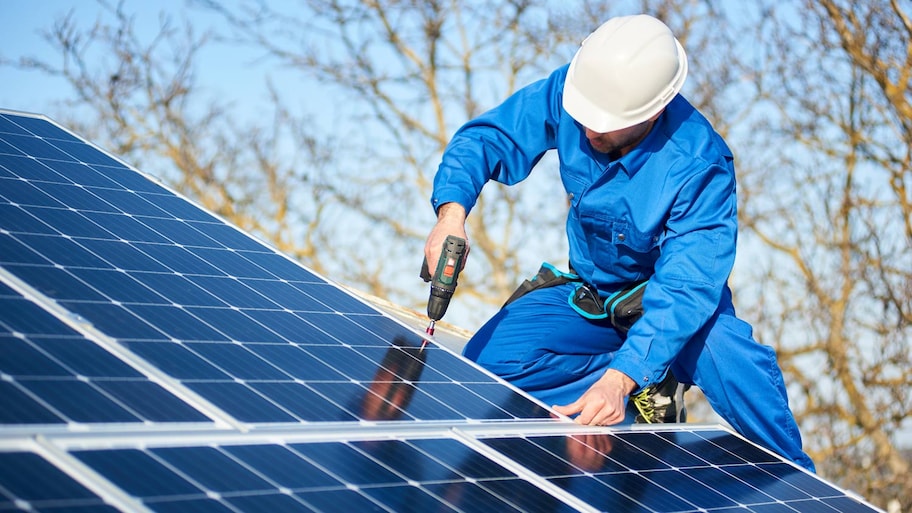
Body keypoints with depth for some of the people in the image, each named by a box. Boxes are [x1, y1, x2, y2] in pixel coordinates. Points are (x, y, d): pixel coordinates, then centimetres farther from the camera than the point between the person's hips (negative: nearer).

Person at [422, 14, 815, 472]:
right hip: (589, 296, 4)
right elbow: (485, 138, -13)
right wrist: (451, 213, -36)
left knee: (736, 364, -36)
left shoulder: (700, 167, -32)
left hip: (675, 302, -4)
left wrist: (619, 379, -52)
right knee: (487, 359, -21)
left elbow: (685, 289, -38)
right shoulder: (570, 91, -22)